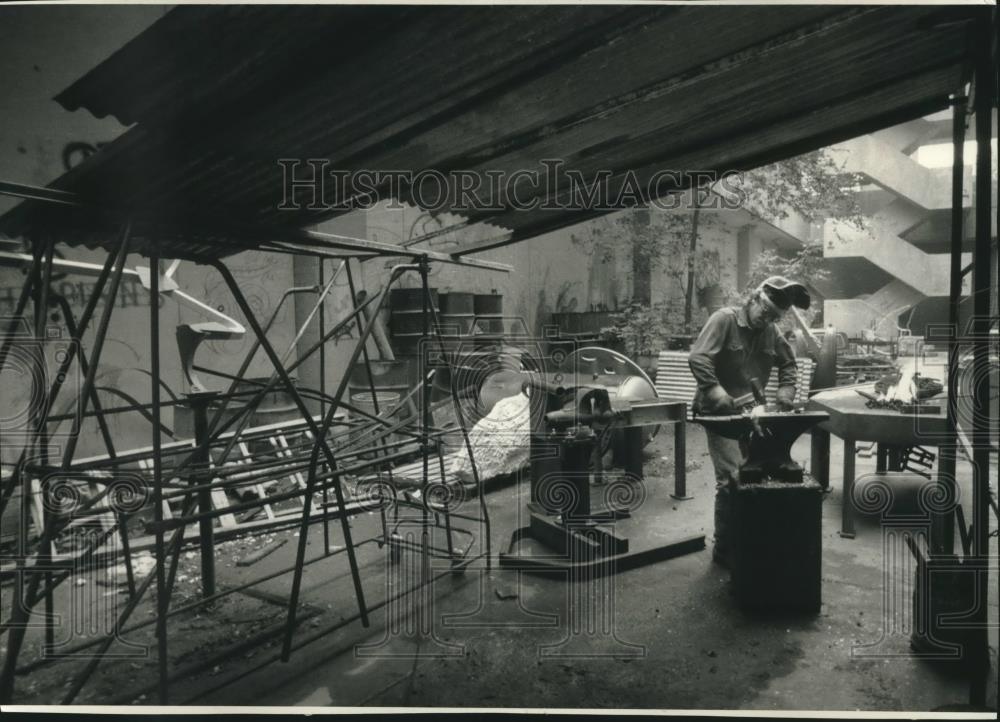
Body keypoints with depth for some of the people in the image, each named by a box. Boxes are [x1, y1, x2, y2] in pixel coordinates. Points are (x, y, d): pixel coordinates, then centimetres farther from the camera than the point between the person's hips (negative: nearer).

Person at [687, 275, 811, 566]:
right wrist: (717, 393, -29)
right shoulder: (724, 319, -10)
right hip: (720, 413, -7)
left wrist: (786, 390, 6)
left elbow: (787, 363, 24)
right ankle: (724, 548, 0)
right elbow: (698, 358, -19)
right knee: (732, 478, -13)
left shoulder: (771, 331, 10)